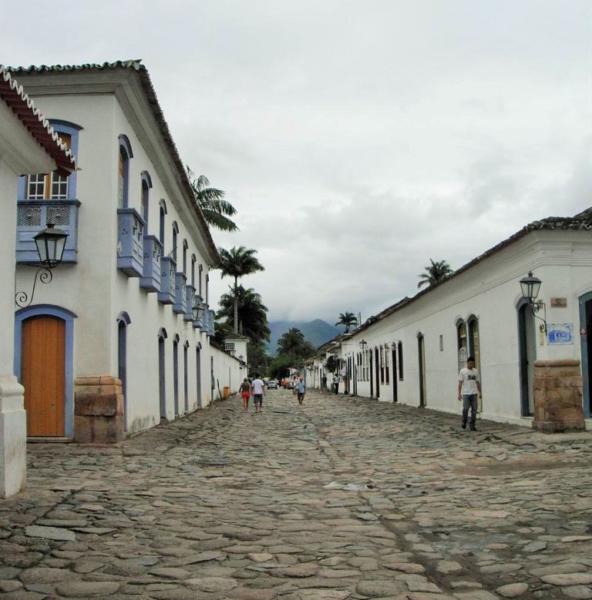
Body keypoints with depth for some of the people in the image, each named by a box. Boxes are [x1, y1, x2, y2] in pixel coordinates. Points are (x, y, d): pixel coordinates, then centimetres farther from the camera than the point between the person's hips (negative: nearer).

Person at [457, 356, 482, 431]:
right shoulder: (462, 371, -2)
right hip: (466, 394, -4)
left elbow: (478, 382, 14)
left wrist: (480, 392, 10)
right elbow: (460, 383, -3)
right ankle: (464, 422, 17)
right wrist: (459, 394, -8)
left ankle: (472, 425, 8)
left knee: (474, 410, 1)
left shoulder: (476, 371, 10)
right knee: (465, 409, -6)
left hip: (474, 394, 4)